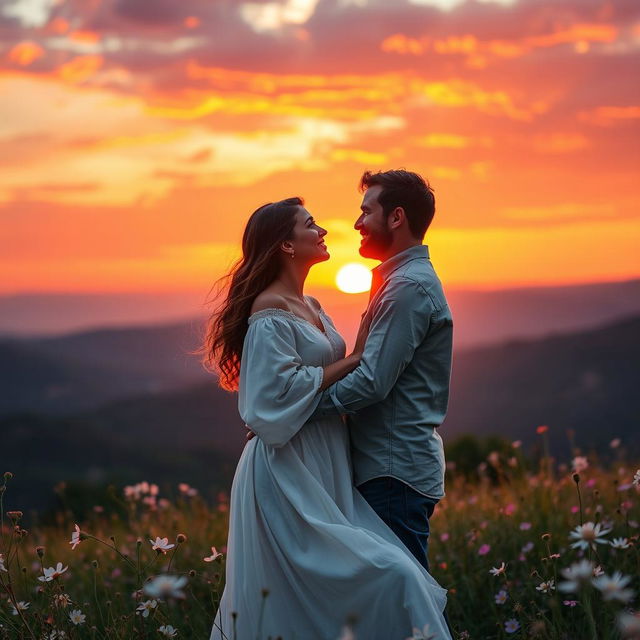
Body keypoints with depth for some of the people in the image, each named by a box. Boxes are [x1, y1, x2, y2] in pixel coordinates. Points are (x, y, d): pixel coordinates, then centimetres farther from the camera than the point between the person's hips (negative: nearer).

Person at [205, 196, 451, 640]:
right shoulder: (271, 312, -13)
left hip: (323, 470, 9)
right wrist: (353, 361, -14)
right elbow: (278, 395, -20)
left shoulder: (310, 307, 15)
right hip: (292, 473, -9)